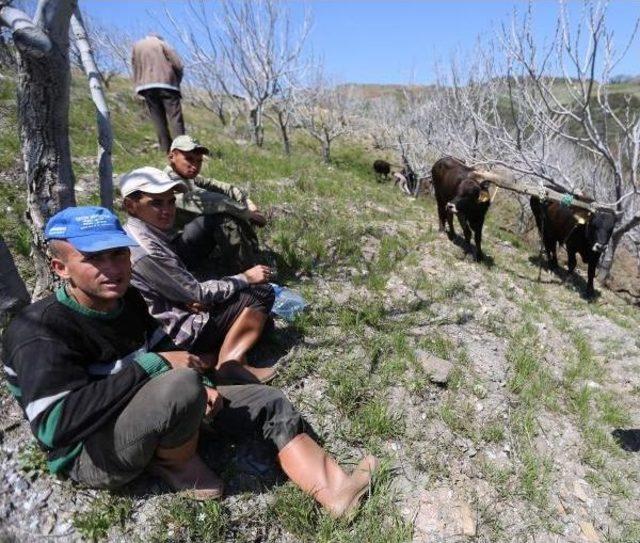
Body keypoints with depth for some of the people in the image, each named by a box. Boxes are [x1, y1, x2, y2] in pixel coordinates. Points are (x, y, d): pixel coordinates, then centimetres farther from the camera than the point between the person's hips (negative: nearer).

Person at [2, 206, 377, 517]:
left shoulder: (127, 299, -2)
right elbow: (56, 425, -34)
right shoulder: (40, 331, -24)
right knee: (180, 385, -39)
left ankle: (336, 492, -8)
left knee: (269, 402, -2)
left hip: (141, 411, 7)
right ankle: (176, 464, -5)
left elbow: (162, 351, 9)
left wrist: (200, 386, -10)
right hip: (92, 453, -7)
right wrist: (151, 365, -32)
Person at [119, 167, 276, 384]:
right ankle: (231, 362, -17)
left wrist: (195, 298, -13)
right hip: (184, 334, -10)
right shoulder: (146, 252, -24)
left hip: (180, 312, 10)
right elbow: (197, 293, -19)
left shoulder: (155, 234, 5)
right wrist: (246, 278, -10)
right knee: (261, 293, -10)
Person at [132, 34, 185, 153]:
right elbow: (178, 64, -1)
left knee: (157, 118, 5)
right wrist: (176, 82, 10)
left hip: (146, 87, 3)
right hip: (166, 84, -3)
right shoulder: (161, 43, 8)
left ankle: (165, 149, 1)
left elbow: (135, 69, 15)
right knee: (175, 116, -7)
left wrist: (138, 86, 19)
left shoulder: (136, 46, 18)